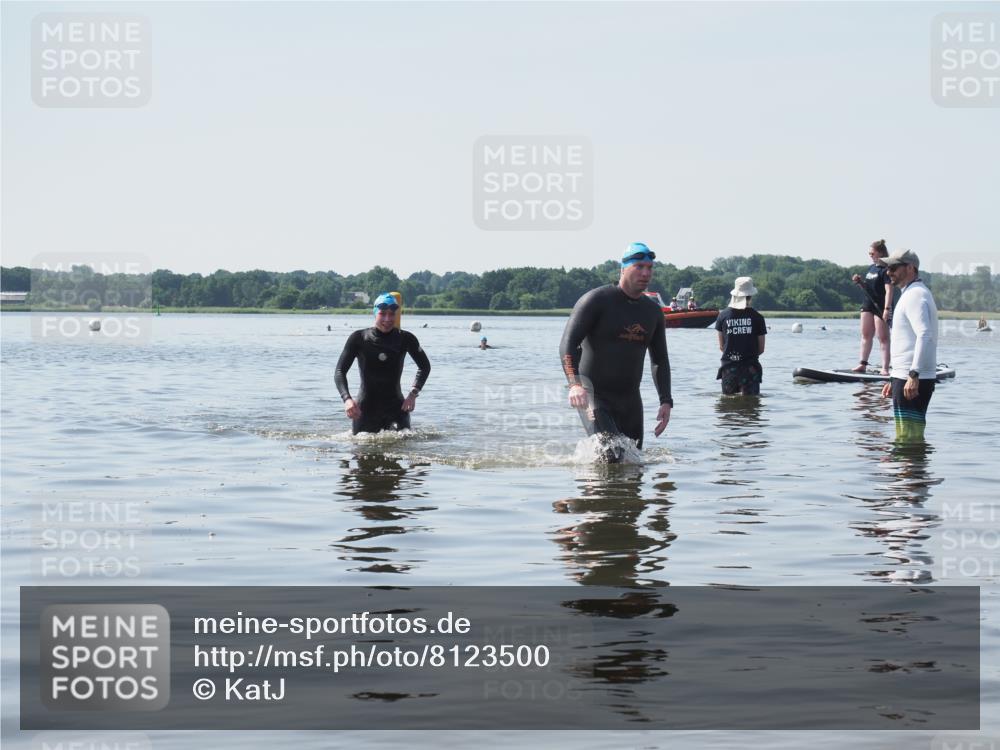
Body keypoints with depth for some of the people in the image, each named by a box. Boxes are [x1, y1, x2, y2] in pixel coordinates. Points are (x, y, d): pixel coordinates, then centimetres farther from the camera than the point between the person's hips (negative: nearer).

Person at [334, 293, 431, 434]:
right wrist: (347, 399, -22)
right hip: (365, 410, -1)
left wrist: (413, 394, -1)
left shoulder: (405, 339, -2)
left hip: (396, 407, 1)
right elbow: (340, 372, -6)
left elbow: (425, 367, 13)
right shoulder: (359, 338, -6)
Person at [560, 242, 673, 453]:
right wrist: (575, 384, -33)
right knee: (610, 457, -23)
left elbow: (660, 360, 19)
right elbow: (568, 344, -16)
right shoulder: (597, 300, -9)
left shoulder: (653, 311, 10)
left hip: (630, 400, 6)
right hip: (594, 396, -6)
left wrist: (666, 401, 7)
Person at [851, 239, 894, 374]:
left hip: (881, 307, -9)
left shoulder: (886, 269, -12)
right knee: (866, 335, 10)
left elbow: (889, 290, -19)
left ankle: (885, 368, -6)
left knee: (883, 338, -6)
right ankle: (862, 364, 16)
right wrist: (859, 282, 1)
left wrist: (887, 309, -26)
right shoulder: (871, 268, 14)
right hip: (868, 304, 9)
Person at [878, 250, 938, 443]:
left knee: (908, 440, -12)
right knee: (914, 438, 13)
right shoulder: (913, 294, 22)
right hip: (908, 377, 11)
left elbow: (925, 335, -26)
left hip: (912, 381, -11)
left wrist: (913, 375, -32)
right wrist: (894, 380, 27)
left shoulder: (914, 295, -12)